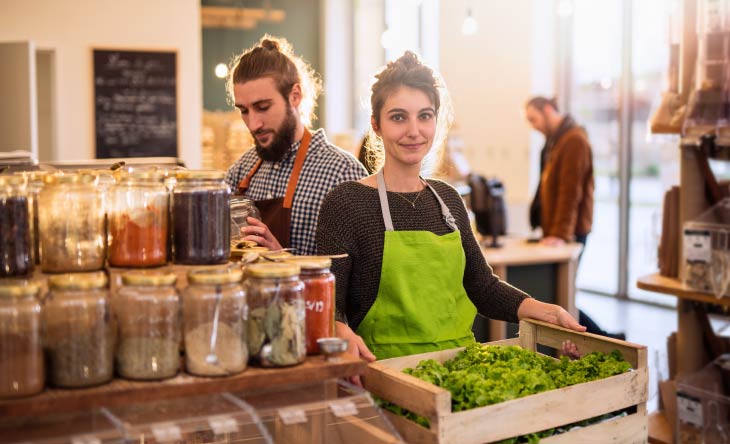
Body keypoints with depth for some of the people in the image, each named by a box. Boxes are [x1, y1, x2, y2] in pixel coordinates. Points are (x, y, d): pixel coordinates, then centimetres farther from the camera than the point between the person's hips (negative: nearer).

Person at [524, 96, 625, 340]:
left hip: (569, 233, -9)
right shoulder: (554, 140, 17)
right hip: (554, 231, 9)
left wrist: (560, 233, -25)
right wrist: (550, 229, 15)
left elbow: (570, 191, -20)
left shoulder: (574, 140, -13)